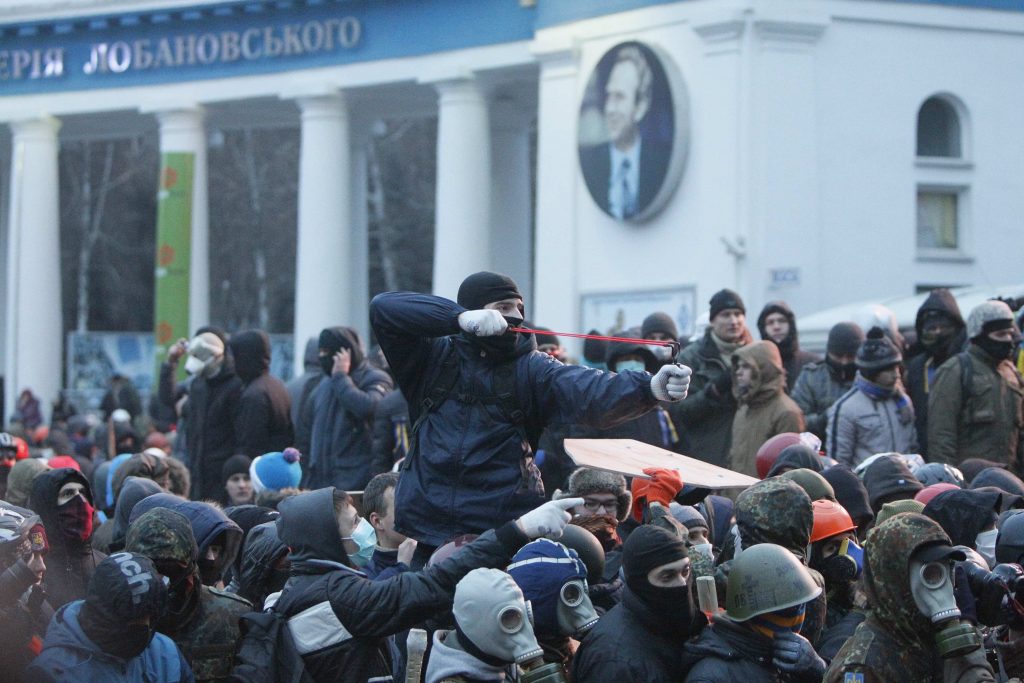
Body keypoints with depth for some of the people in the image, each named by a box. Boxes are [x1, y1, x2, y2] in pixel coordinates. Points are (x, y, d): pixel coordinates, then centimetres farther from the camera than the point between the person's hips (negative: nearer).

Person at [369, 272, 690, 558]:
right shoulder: (434, 357, 6)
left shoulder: (531, 368, 4)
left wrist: (650, 387, -34)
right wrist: (460, 317, -21)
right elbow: (383, 308, -7)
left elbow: (586, 390, -13)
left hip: (507, 528, 0)